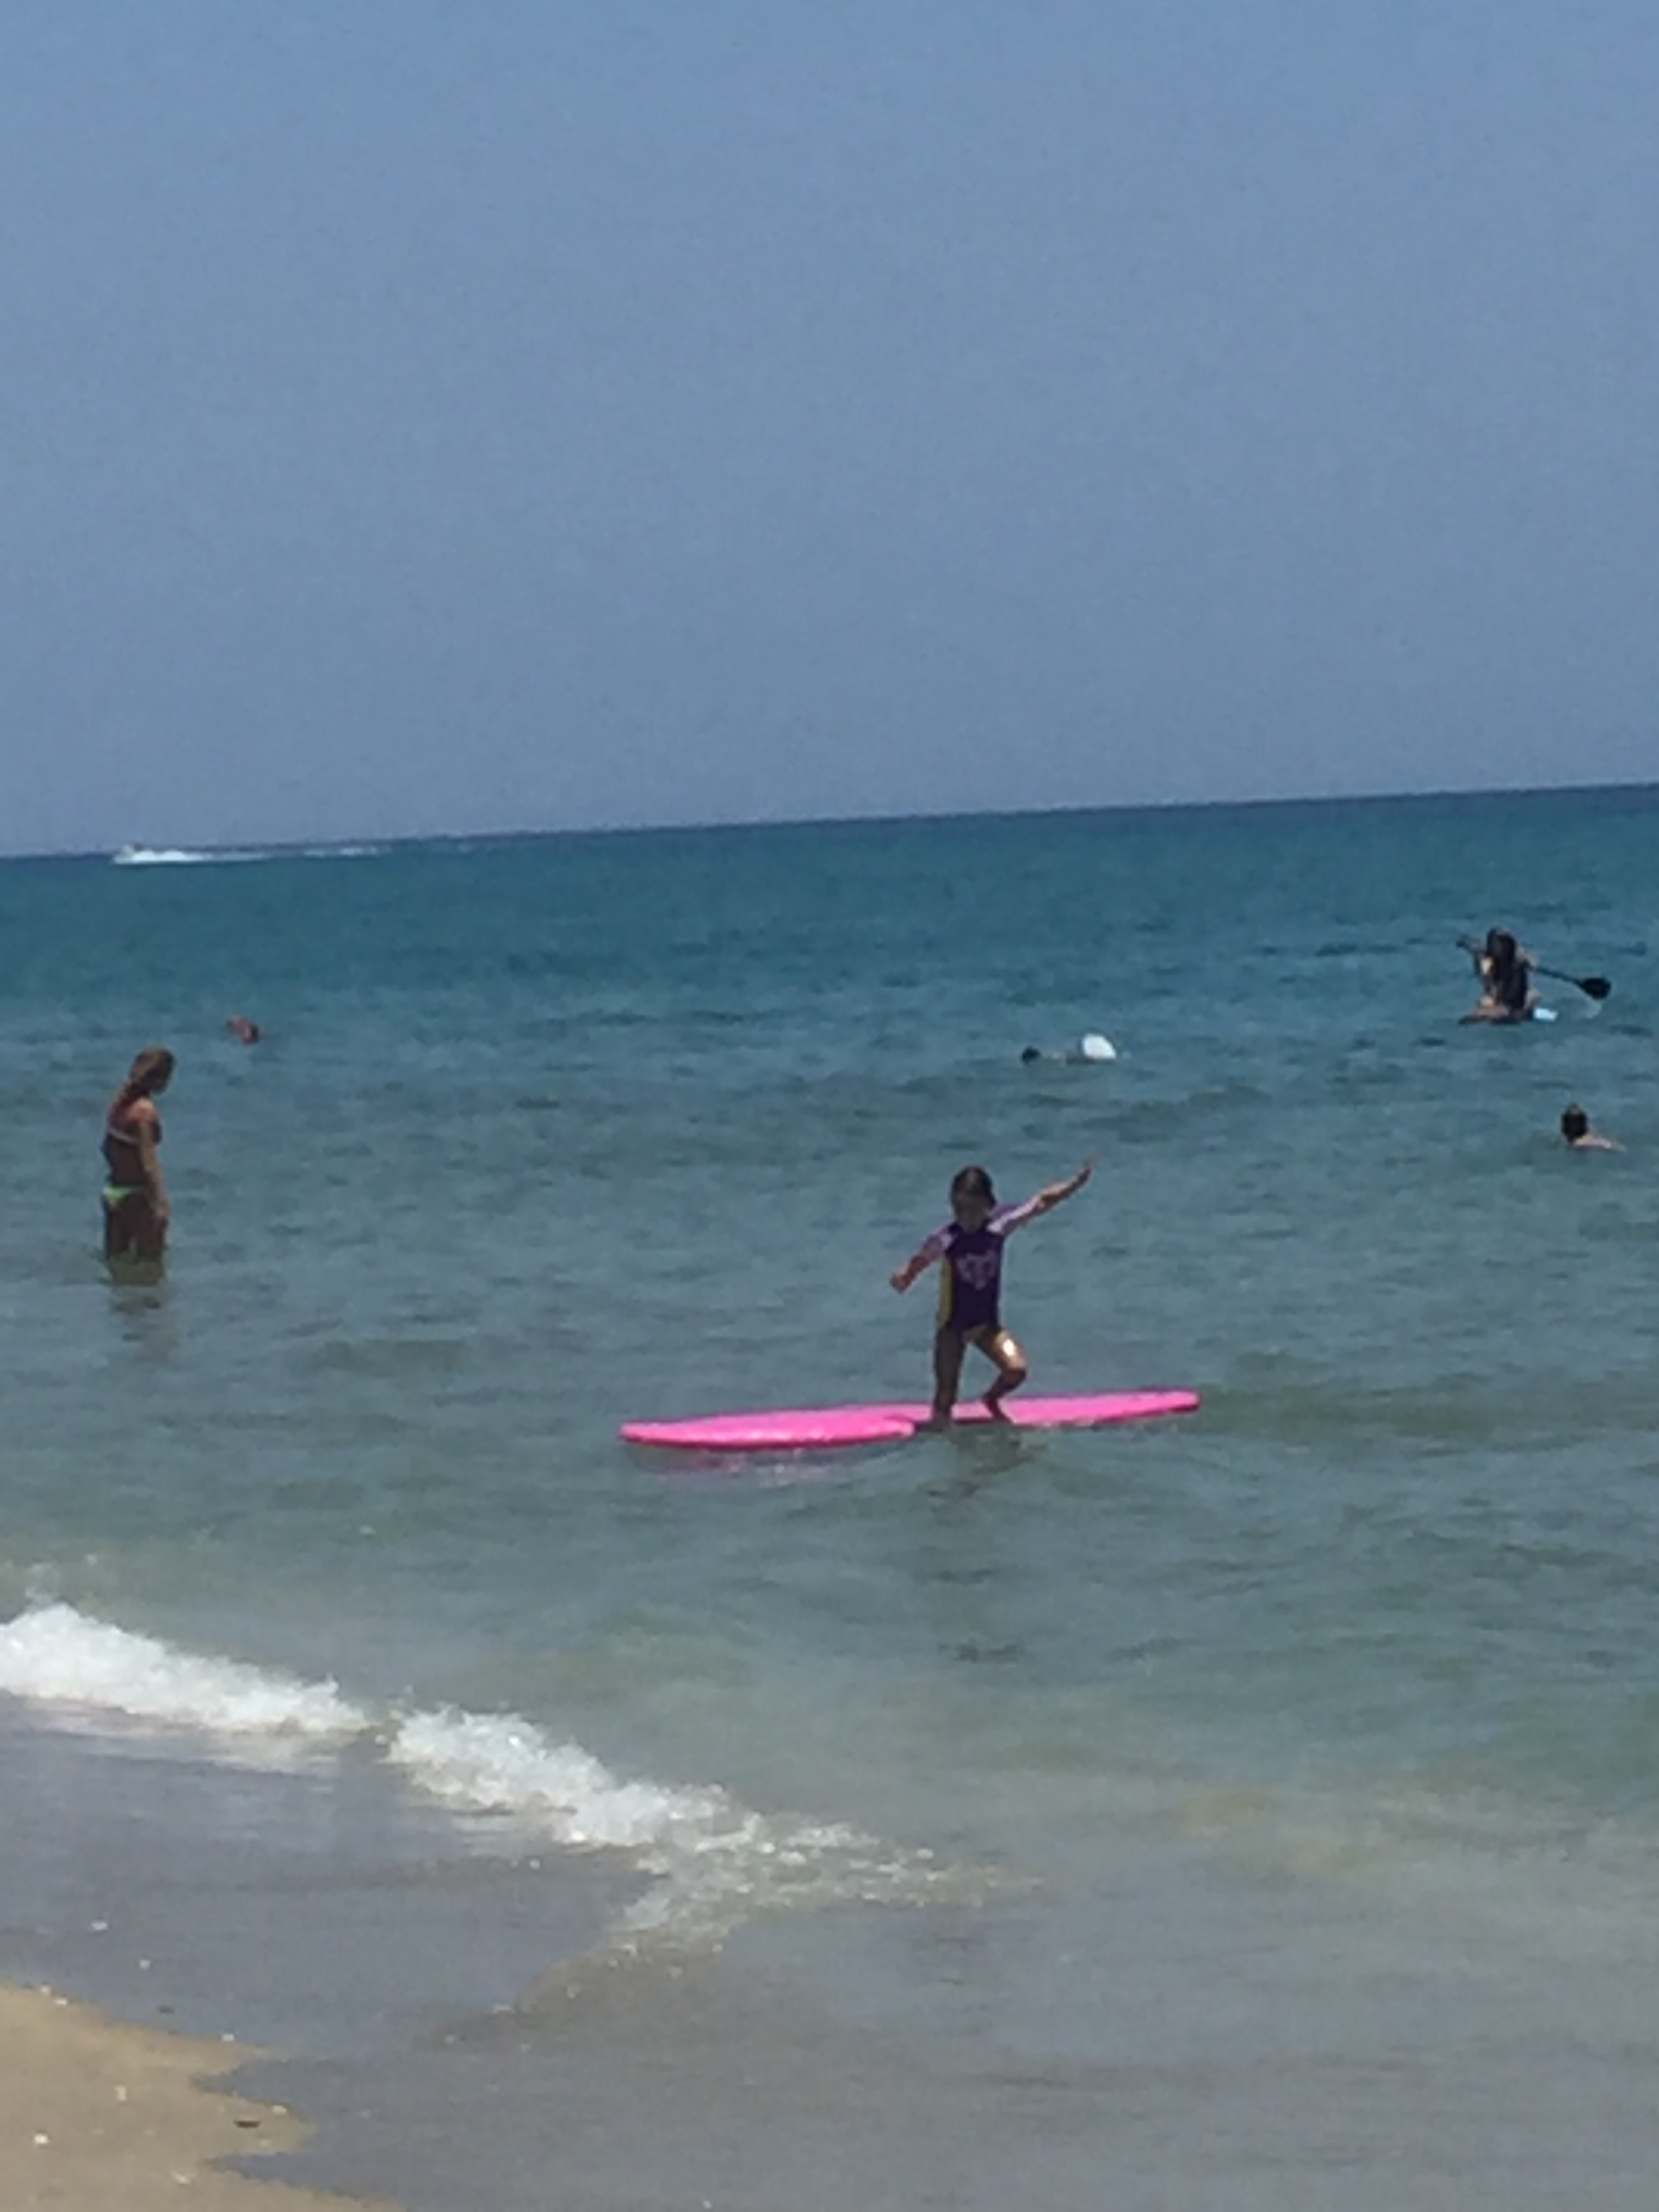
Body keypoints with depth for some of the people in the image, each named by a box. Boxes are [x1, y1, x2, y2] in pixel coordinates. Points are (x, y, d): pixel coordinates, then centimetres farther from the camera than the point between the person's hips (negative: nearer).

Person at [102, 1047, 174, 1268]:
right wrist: (160, 1204, -28)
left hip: (113, 1190, 8)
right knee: (150, 1266, -1)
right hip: (136, 1195, -8)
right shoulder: (145, 1111, -19)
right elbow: (149, 1163, -25)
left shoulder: (120, 1102, 4)